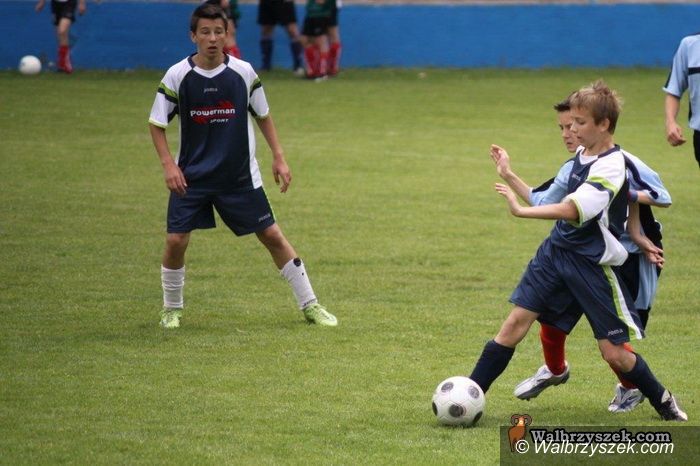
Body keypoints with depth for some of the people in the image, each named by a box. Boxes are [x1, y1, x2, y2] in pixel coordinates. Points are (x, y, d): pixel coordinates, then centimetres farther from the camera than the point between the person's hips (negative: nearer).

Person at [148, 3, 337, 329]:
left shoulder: (243, 73, -5)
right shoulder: (177, 76, -8)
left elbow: (263, 116, 10)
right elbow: (156, 123, 0)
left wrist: (279, 158, 4)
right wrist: (168, 164, -12)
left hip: (240, 176, 1)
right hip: (191, 176, -1)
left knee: (272, 236, 0)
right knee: (176, 241, -8)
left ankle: (310, 305, 11)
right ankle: (172, 308, 16)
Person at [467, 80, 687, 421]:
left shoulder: (611, 166, -20)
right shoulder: (583, 156, 6)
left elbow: (573, 210, -33)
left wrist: (521, 211, -34)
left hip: (593, 264, -7)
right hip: (556, 251, 7)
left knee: (613, 352, -1)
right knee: (516, 321, -3)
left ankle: (663, 402, 23)